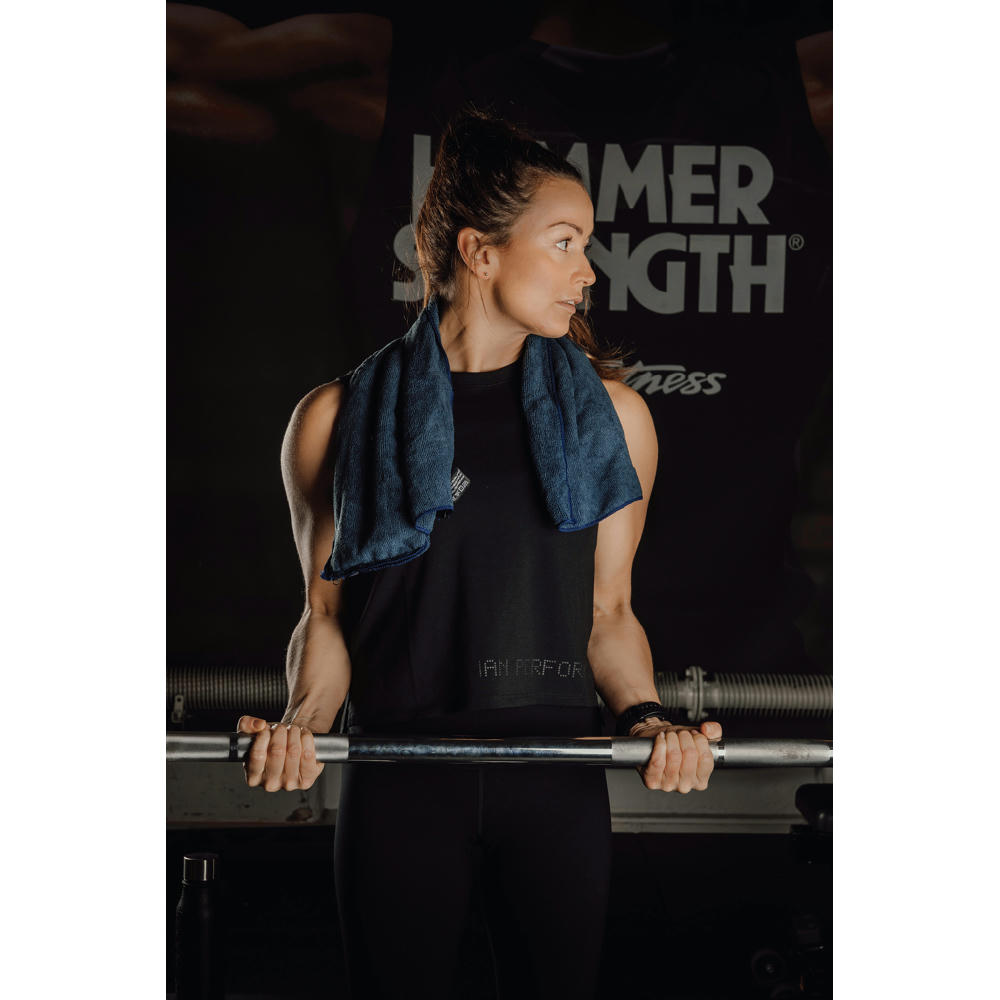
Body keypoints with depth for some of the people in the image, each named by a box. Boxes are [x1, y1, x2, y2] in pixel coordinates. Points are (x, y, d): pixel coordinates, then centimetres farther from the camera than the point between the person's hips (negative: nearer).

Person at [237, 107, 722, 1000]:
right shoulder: (342, 415, 2)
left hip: (556, 778, 2)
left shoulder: (608, 415, 7)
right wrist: (304, 721, -12)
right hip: (398, 781, -1)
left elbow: (607, 609, 10)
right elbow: (329, 612, 6)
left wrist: (646, 716, -7)